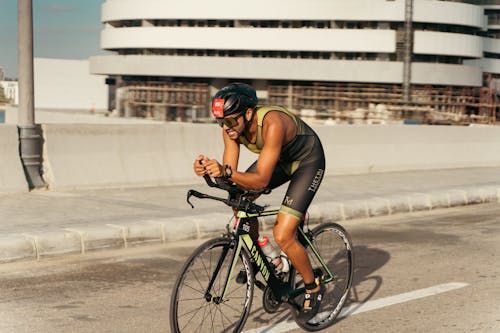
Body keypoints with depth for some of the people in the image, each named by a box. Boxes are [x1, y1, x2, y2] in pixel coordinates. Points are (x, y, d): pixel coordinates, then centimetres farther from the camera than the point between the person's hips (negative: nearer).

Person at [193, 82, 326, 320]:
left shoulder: (272, 124, -39)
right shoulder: (231, 128, -19)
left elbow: (261, 180, -40)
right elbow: (230, 175, -18)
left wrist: (226, 172, -54)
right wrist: (209, 170, -38)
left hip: (308, 161, -7)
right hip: (280, 158, 7)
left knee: (282, 236, -16)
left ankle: (313, 288, 8)